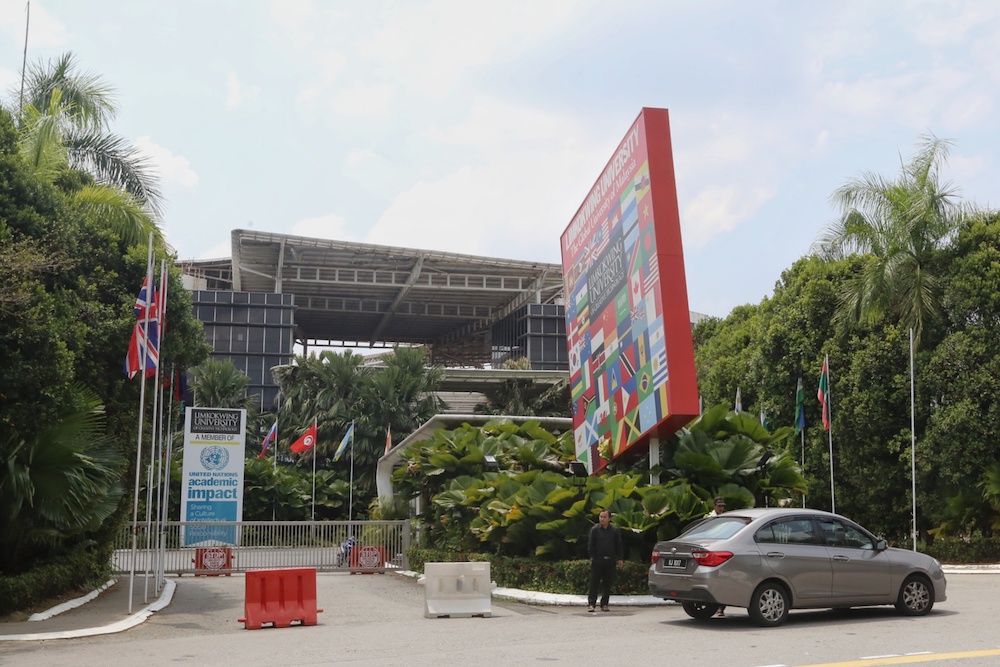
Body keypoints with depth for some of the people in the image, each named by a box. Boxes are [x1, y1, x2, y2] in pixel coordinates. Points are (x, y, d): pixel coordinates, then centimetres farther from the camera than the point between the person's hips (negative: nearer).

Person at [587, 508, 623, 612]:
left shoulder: (615, 530, 5)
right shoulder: (595, 530, 1)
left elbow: (619, 545, 10)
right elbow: (590, 545, 4)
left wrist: (620, 558, 6)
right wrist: (592, 557, -2)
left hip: (610, 560, 2)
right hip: (597, 560, -2)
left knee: (607, 584, 5)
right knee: (594, 583, -3)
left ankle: (604, 604, 13)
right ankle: (591, 604, 0)